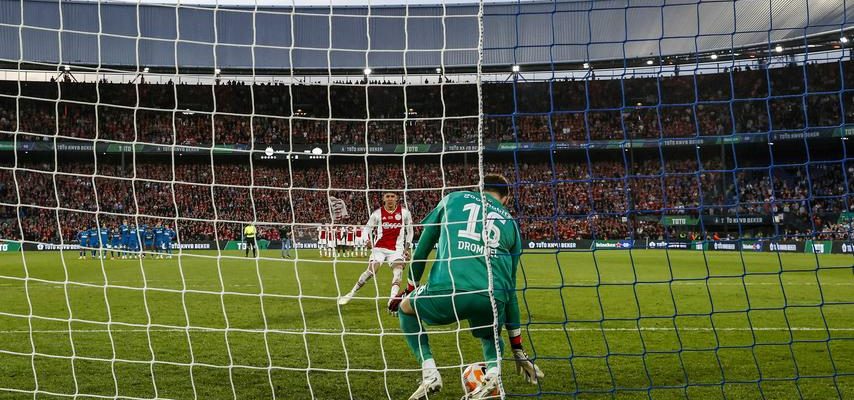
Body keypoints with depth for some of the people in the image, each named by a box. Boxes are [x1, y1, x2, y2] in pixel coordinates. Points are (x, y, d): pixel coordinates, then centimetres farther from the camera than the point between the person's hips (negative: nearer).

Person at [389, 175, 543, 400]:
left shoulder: (453, 199, 22)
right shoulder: (510, 222, 26)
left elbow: (423, 246, 23)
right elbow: (510, 287, 28)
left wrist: (410, 287, 39)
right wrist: (518, 349, 32)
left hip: (446, 291, -2)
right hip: (492, 298, 2)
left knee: (405, 307, 29)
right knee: (490, 335, 37)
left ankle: (429, 373, 11)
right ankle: (493, 372, 4)